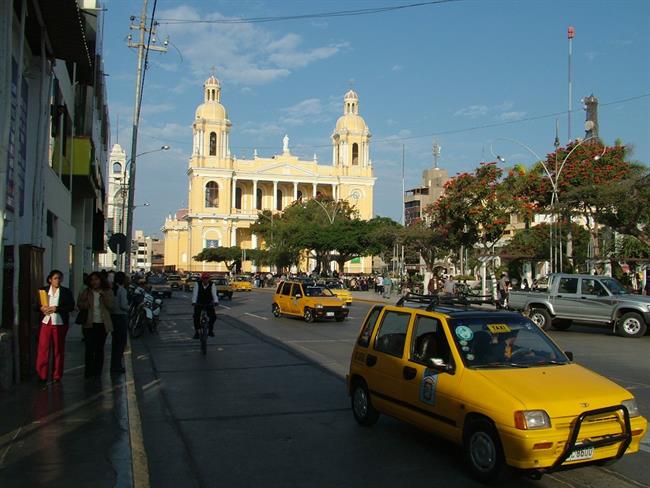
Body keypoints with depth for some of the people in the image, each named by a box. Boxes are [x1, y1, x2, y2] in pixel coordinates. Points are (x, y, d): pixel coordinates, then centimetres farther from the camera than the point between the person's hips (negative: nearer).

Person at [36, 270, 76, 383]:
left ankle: (57, 376, 14)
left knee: (58, 350, 5)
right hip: (45, 322, 1)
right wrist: (42, 308, -10)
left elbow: (71, 306, -4)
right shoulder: (43, 290, 9)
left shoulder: (66, 292, 4)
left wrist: (56, 309, -14)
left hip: (59, 323, -1)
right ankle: (42, 375, 5)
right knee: (42, 349, -5)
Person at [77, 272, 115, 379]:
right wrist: (86, 304, -15)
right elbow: (79, 304, 5)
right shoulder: (86, 292, 7)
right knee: (89, 348, -2)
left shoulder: (108, 292, 3)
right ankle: (89, 371, 9)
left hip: (102, 324, 0)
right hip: (89, 324, 0)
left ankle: (97, 371, 17)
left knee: (99, 349, 8)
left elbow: (110, 305, -7)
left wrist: (103, 294, -15)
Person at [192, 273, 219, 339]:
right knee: (196, 317, -19)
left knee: (213, 317, -14)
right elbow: (195, 294, -21)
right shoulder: (197, 284, -12)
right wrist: (194, 302, -36)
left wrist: (216, 302, -40)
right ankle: (196, 332, 0)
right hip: (199, 304, 0)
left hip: (209, 304, 1)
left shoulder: (212, 285, -11)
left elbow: (214, 294, -22)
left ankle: (210, 330, 11)